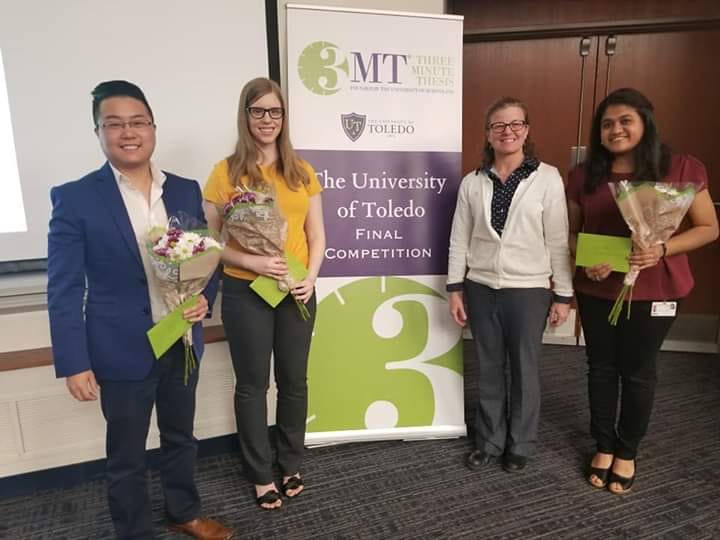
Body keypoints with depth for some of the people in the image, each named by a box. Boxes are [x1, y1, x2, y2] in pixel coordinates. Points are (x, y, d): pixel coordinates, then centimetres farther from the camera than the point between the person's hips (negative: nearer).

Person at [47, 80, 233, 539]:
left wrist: (205, 298, -10)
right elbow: (64, 291, -9)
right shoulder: (75, 198, -9)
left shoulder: (186, 190, 2)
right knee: (126, 455, 15)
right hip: (122, 351, -3)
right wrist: (73, 364, -12)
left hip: (182, 343, 4)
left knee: (181, 437, 22)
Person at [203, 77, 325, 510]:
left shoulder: (302, 171, 5)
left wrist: (311, 278, -8)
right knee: (253, 384, 10)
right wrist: (252, 262, -19)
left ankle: (292, 464, 36)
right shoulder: (227, 172, -4)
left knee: (294, 380, 14)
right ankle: (261, 474, 31)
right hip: (246, 292, -3)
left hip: (296, 292, 3)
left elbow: (317, 235, 7)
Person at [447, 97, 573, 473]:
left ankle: (520, 445, 33)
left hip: (528, 291, -2)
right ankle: (488, 441, 33)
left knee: (524, 371, 12)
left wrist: (563, 294, -3)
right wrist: (455, 289, 2)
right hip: (481, 289, 2)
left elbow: (558, 241, -4)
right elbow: (459, 240, 4)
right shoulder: (472, 183, 2)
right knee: (489, 370, 14)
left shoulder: (547, 178, -6)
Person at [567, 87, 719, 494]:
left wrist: (662, 249, -20)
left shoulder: (681, 169, -7)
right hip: (597, 290, 2)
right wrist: (584, 261, -12)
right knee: (601, 368, 13)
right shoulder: (584, 175, 1)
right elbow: (571, 231, 8)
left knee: (638, 372, 10)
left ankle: (627, 453, 31)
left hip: (653, 290, -2)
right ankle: (604, 446, 32)